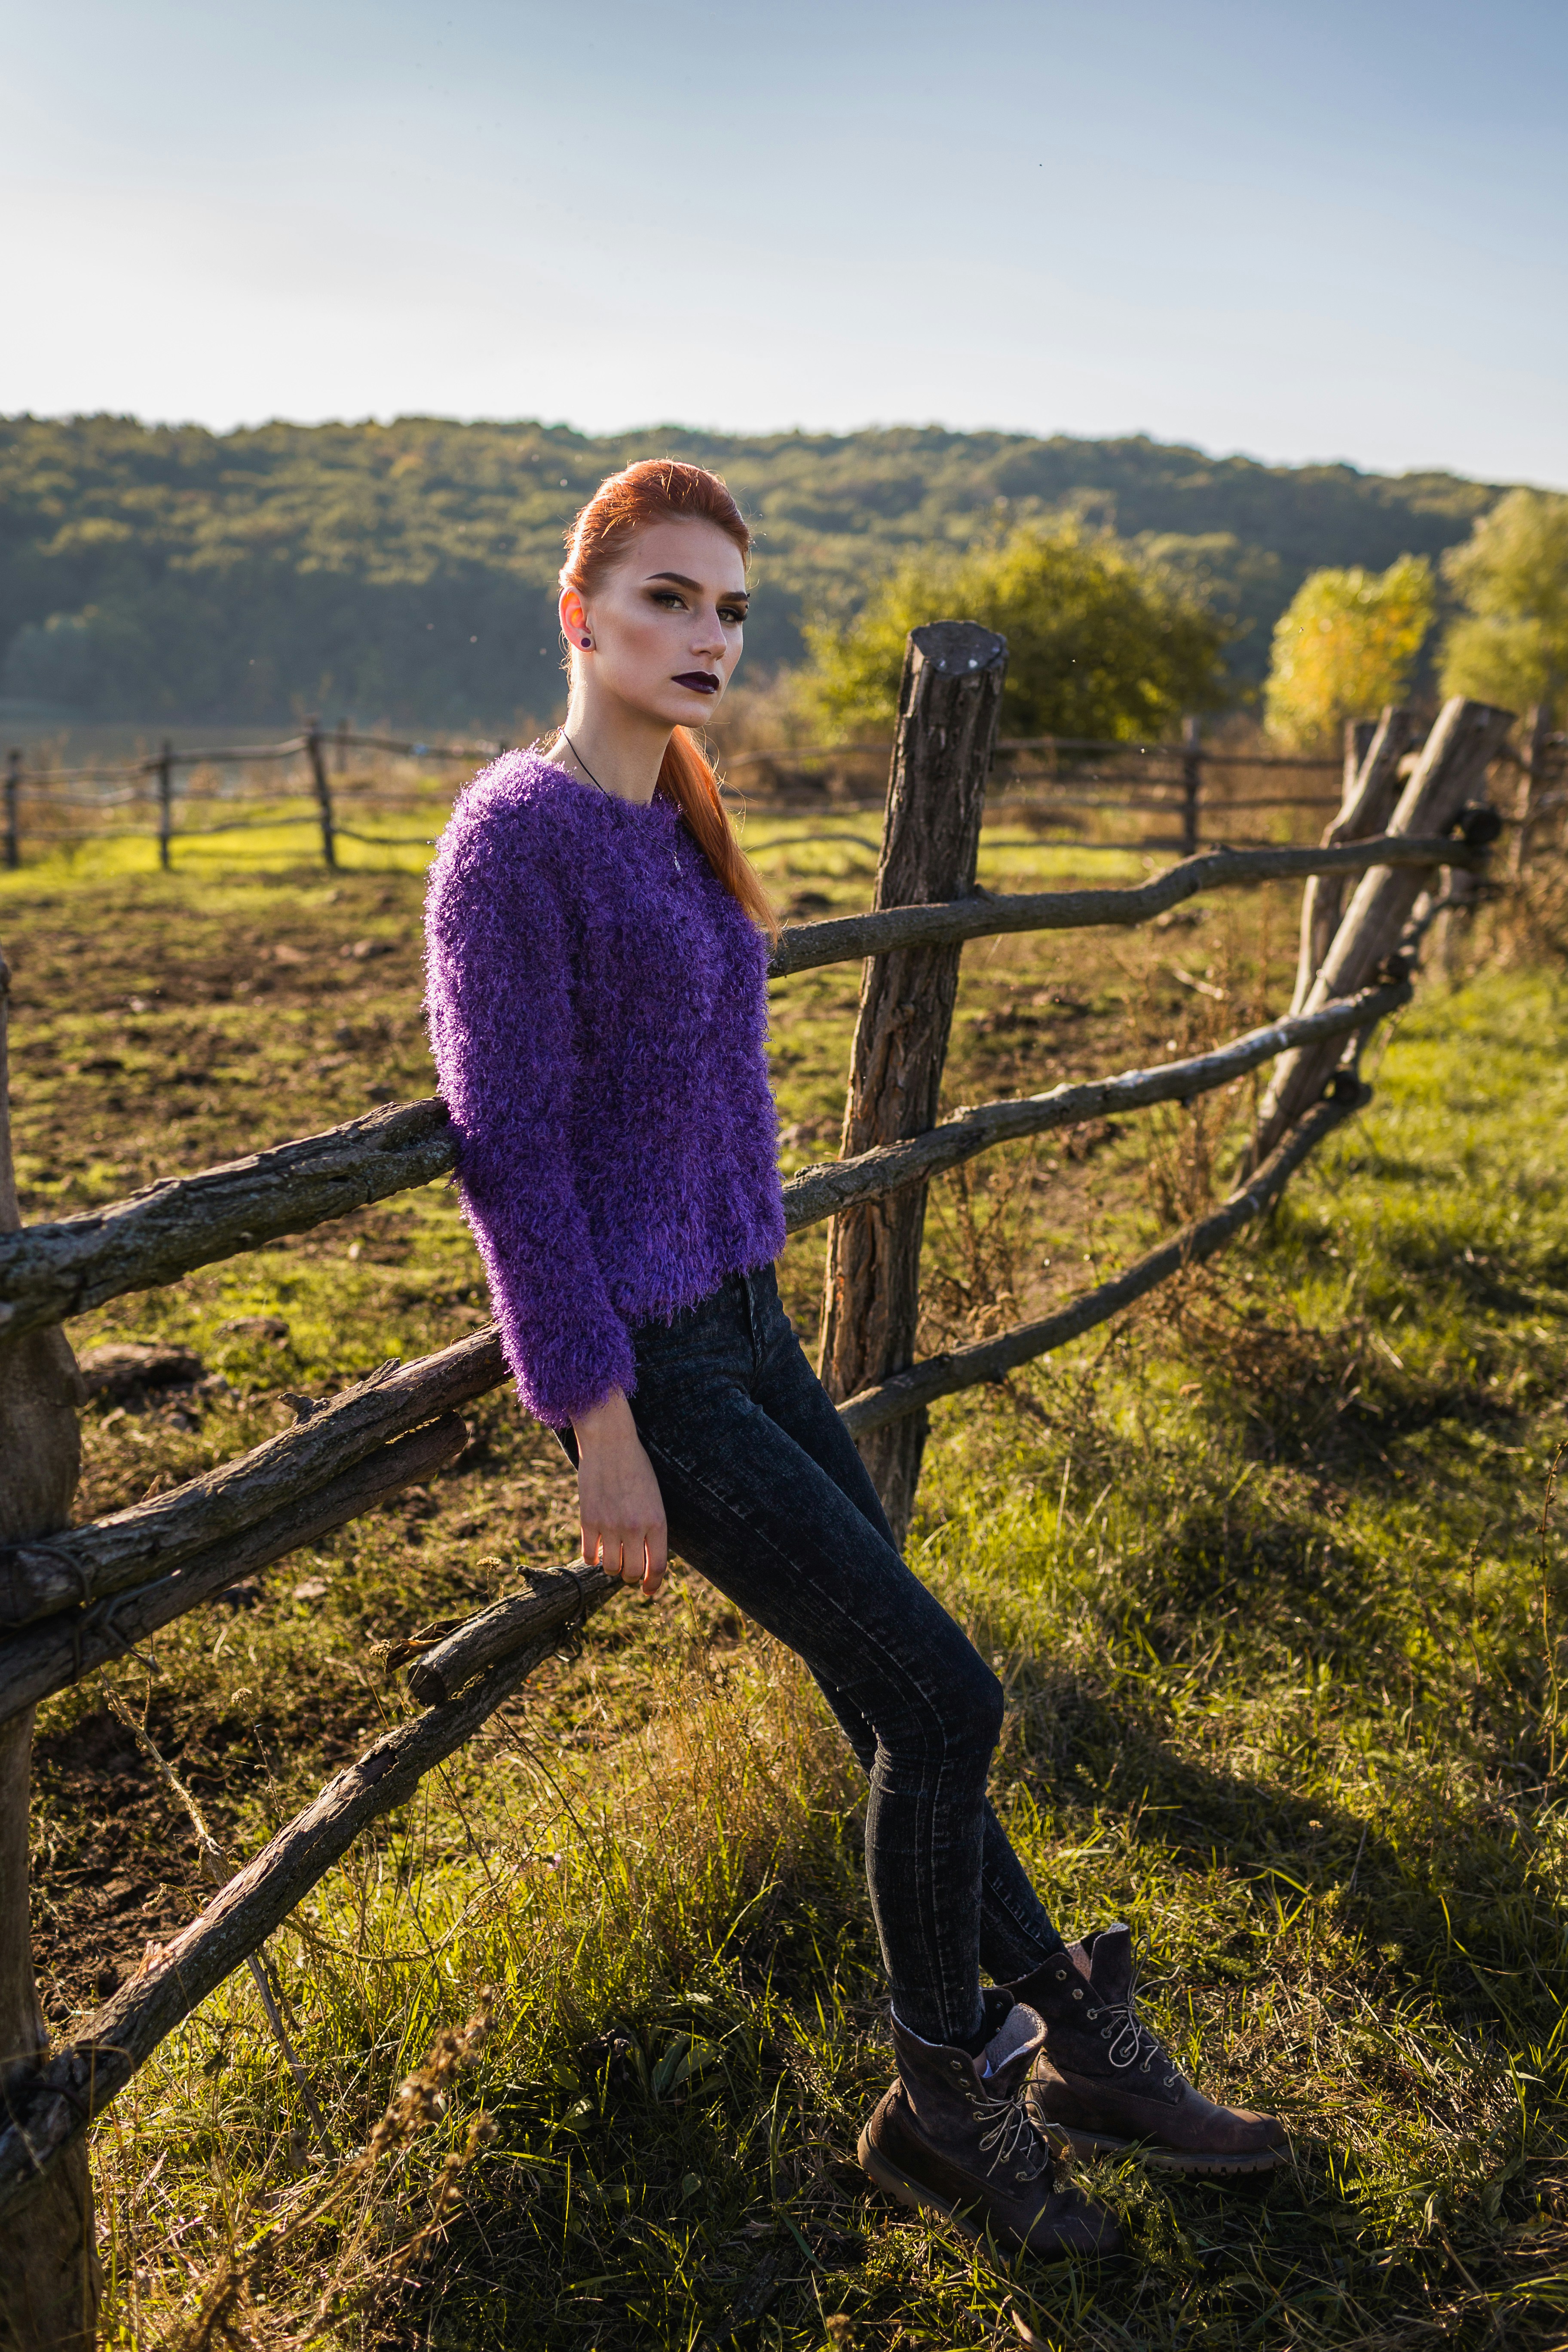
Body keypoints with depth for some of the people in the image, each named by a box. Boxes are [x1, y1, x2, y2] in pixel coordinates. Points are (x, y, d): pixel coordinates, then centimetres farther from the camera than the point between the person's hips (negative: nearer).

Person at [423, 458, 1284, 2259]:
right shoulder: (518, 834, -14)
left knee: (899, 1706, 14)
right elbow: (508, 1150, -17)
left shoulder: (677, 821, 11)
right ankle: (939, 2110, 18)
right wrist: (599, 1428, -17)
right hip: (644, 1363, -8)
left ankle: (1060, 2041, 30)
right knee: (941, 1694, -5)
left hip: (744, 1323, 8)